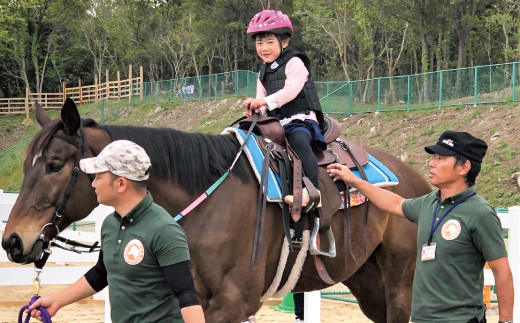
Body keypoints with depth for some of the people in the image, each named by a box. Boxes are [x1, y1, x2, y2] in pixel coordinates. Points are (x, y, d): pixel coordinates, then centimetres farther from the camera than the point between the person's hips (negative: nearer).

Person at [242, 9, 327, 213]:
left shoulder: (294, 63, -3)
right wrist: (255, 109, -12)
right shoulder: (263, 73, 19)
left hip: (301, 120, -8)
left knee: (299, 141, -37)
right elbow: (262, 103, 13)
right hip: (276, 124, 8)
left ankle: (312, 191, -49)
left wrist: (265, 101, -31)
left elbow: (291, 90, -18)